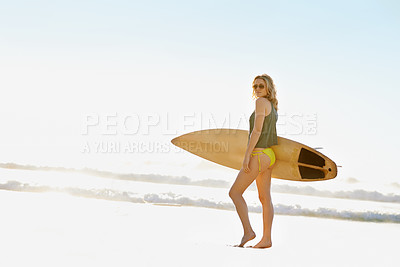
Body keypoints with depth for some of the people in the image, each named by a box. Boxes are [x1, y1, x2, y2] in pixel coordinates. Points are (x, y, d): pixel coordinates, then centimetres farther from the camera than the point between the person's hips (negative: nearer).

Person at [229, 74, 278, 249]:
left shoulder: (261, 102, -9)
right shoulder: (272, 106, 18)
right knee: (264, 198, 8)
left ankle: (248, 231, -9)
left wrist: (247, 155, -18)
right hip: (269, 155, 9)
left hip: (260, 154, -9)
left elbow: (257, 131, -17)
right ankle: (266, 239, 9)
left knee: (235, 192, -5)